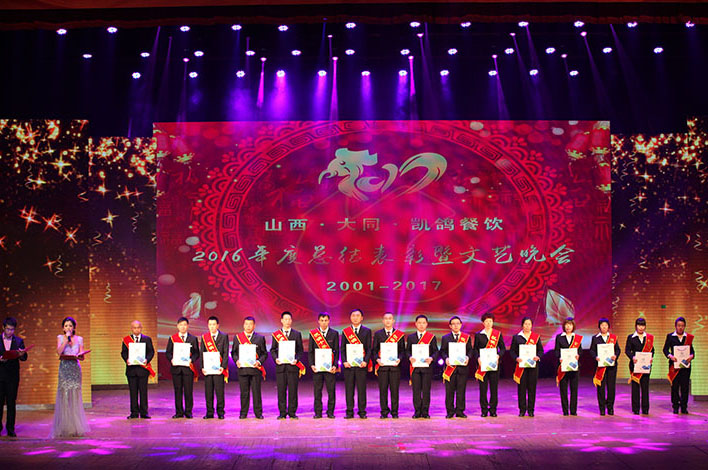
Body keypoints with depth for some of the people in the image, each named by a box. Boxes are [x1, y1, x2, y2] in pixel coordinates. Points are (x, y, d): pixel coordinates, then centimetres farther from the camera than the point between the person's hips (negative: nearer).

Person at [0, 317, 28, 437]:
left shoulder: (19, 341, 6)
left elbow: (24, 358, 0)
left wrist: (21, 355, -21)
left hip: (13, 376, 1)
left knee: (11, 402, 3)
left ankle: (10, 429, 7)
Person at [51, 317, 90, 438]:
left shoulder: (79, 339, 11)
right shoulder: (60, 338, 7)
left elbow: (81, 355, 7)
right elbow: (59, 352, -7)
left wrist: (79, 355, -15)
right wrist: (66, 339, -9)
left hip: (75, 368, 1)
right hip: (64, 368, -1)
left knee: (75, 396, -3)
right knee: (64, 396, -6)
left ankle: (76, 427, 1)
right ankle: (64, 427, -3)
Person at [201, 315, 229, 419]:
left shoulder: (224, 337, 4)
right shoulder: (204, 337, 10)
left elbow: (226, 353, 0)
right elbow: (202, 353, 9)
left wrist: (223, 366, -10)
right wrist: (202, 367, -2)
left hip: (219, 369, -2)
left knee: (220, 391, -2)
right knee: (208, 391, 3)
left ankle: (220, 412, 6)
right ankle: (209, 413, 10)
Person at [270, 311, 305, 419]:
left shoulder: (297, 334, 9)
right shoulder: (276, 334, 10)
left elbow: (300, 350, 7)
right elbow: (273, 350, 11)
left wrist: (296, 359, -10)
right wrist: (275, 359, -7)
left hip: (293, 366, 0)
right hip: (280, 366, 0)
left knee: (293, 390, -1)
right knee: (281, 390, 1)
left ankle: (292, 412, 7)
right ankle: (282, 412, 7)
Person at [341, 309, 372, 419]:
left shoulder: (367, 331, 8)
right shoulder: (345, 331, 10)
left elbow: (369, 348, 3)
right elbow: (342, 349, 8)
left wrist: (366, 361, -11)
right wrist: (344, 361, -7)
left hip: (361, 365, -1)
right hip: (348, 365, 1)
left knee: (362, 389, 0)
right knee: (349, 389, 2)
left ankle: (362, 411, 7)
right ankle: (349, 412, 8)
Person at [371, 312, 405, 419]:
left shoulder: (400, 334, 8)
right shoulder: (378, 334, 9)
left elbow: (402, 350, 7)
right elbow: (374, 350, 8)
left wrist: (399, 359, -12)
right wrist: (377, 359, -10)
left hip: (395, 366, 0)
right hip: (382, 366, 0)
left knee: (394, 390, 0)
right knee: (383, 389, 0)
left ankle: (394, 412, 8)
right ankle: (384, 412, 8)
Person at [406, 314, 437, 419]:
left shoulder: (432, 337, 6)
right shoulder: (411, 337, 10)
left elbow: (436, 351, 2)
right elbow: (407, 350, 8)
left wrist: (431, 358, -17)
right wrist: (410, 357, -13)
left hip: (427, 367, -1)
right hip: (415, 367, 1)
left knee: (426, 390, 0)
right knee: (416, 390, 2)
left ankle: (425, 412, 7)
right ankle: (417, 412, 8)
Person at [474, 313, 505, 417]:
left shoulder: (498, 334, 7)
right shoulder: (478, 335, 7)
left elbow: (503, 348, 7)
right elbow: (475, 349, 7)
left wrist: (498, 355, -11)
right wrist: (478, 358, -10)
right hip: (482, 364, 0)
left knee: (494, 387, 0)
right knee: (483, 387, -1)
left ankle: (493, 409, 9)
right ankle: (484, 410, 6)